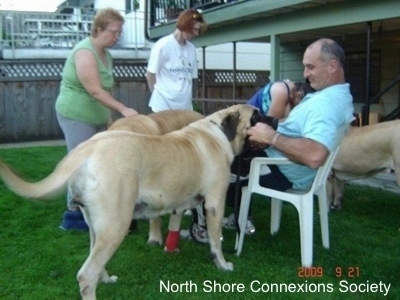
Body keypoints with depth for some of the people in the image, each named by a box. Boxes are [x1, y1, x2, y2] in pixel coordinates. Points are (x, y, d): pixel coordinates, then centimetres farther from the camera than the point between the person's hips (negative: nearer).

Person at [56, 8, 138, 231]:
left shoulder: (106, 54, 10)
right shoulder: (85, 52, -18)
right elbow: (94, 90, -25)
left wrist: (109, 117, 16)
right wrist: (122, 109, -28)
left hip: (98, 117, 9)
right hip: (76, 116, -9)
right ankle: (74, 214, 6)